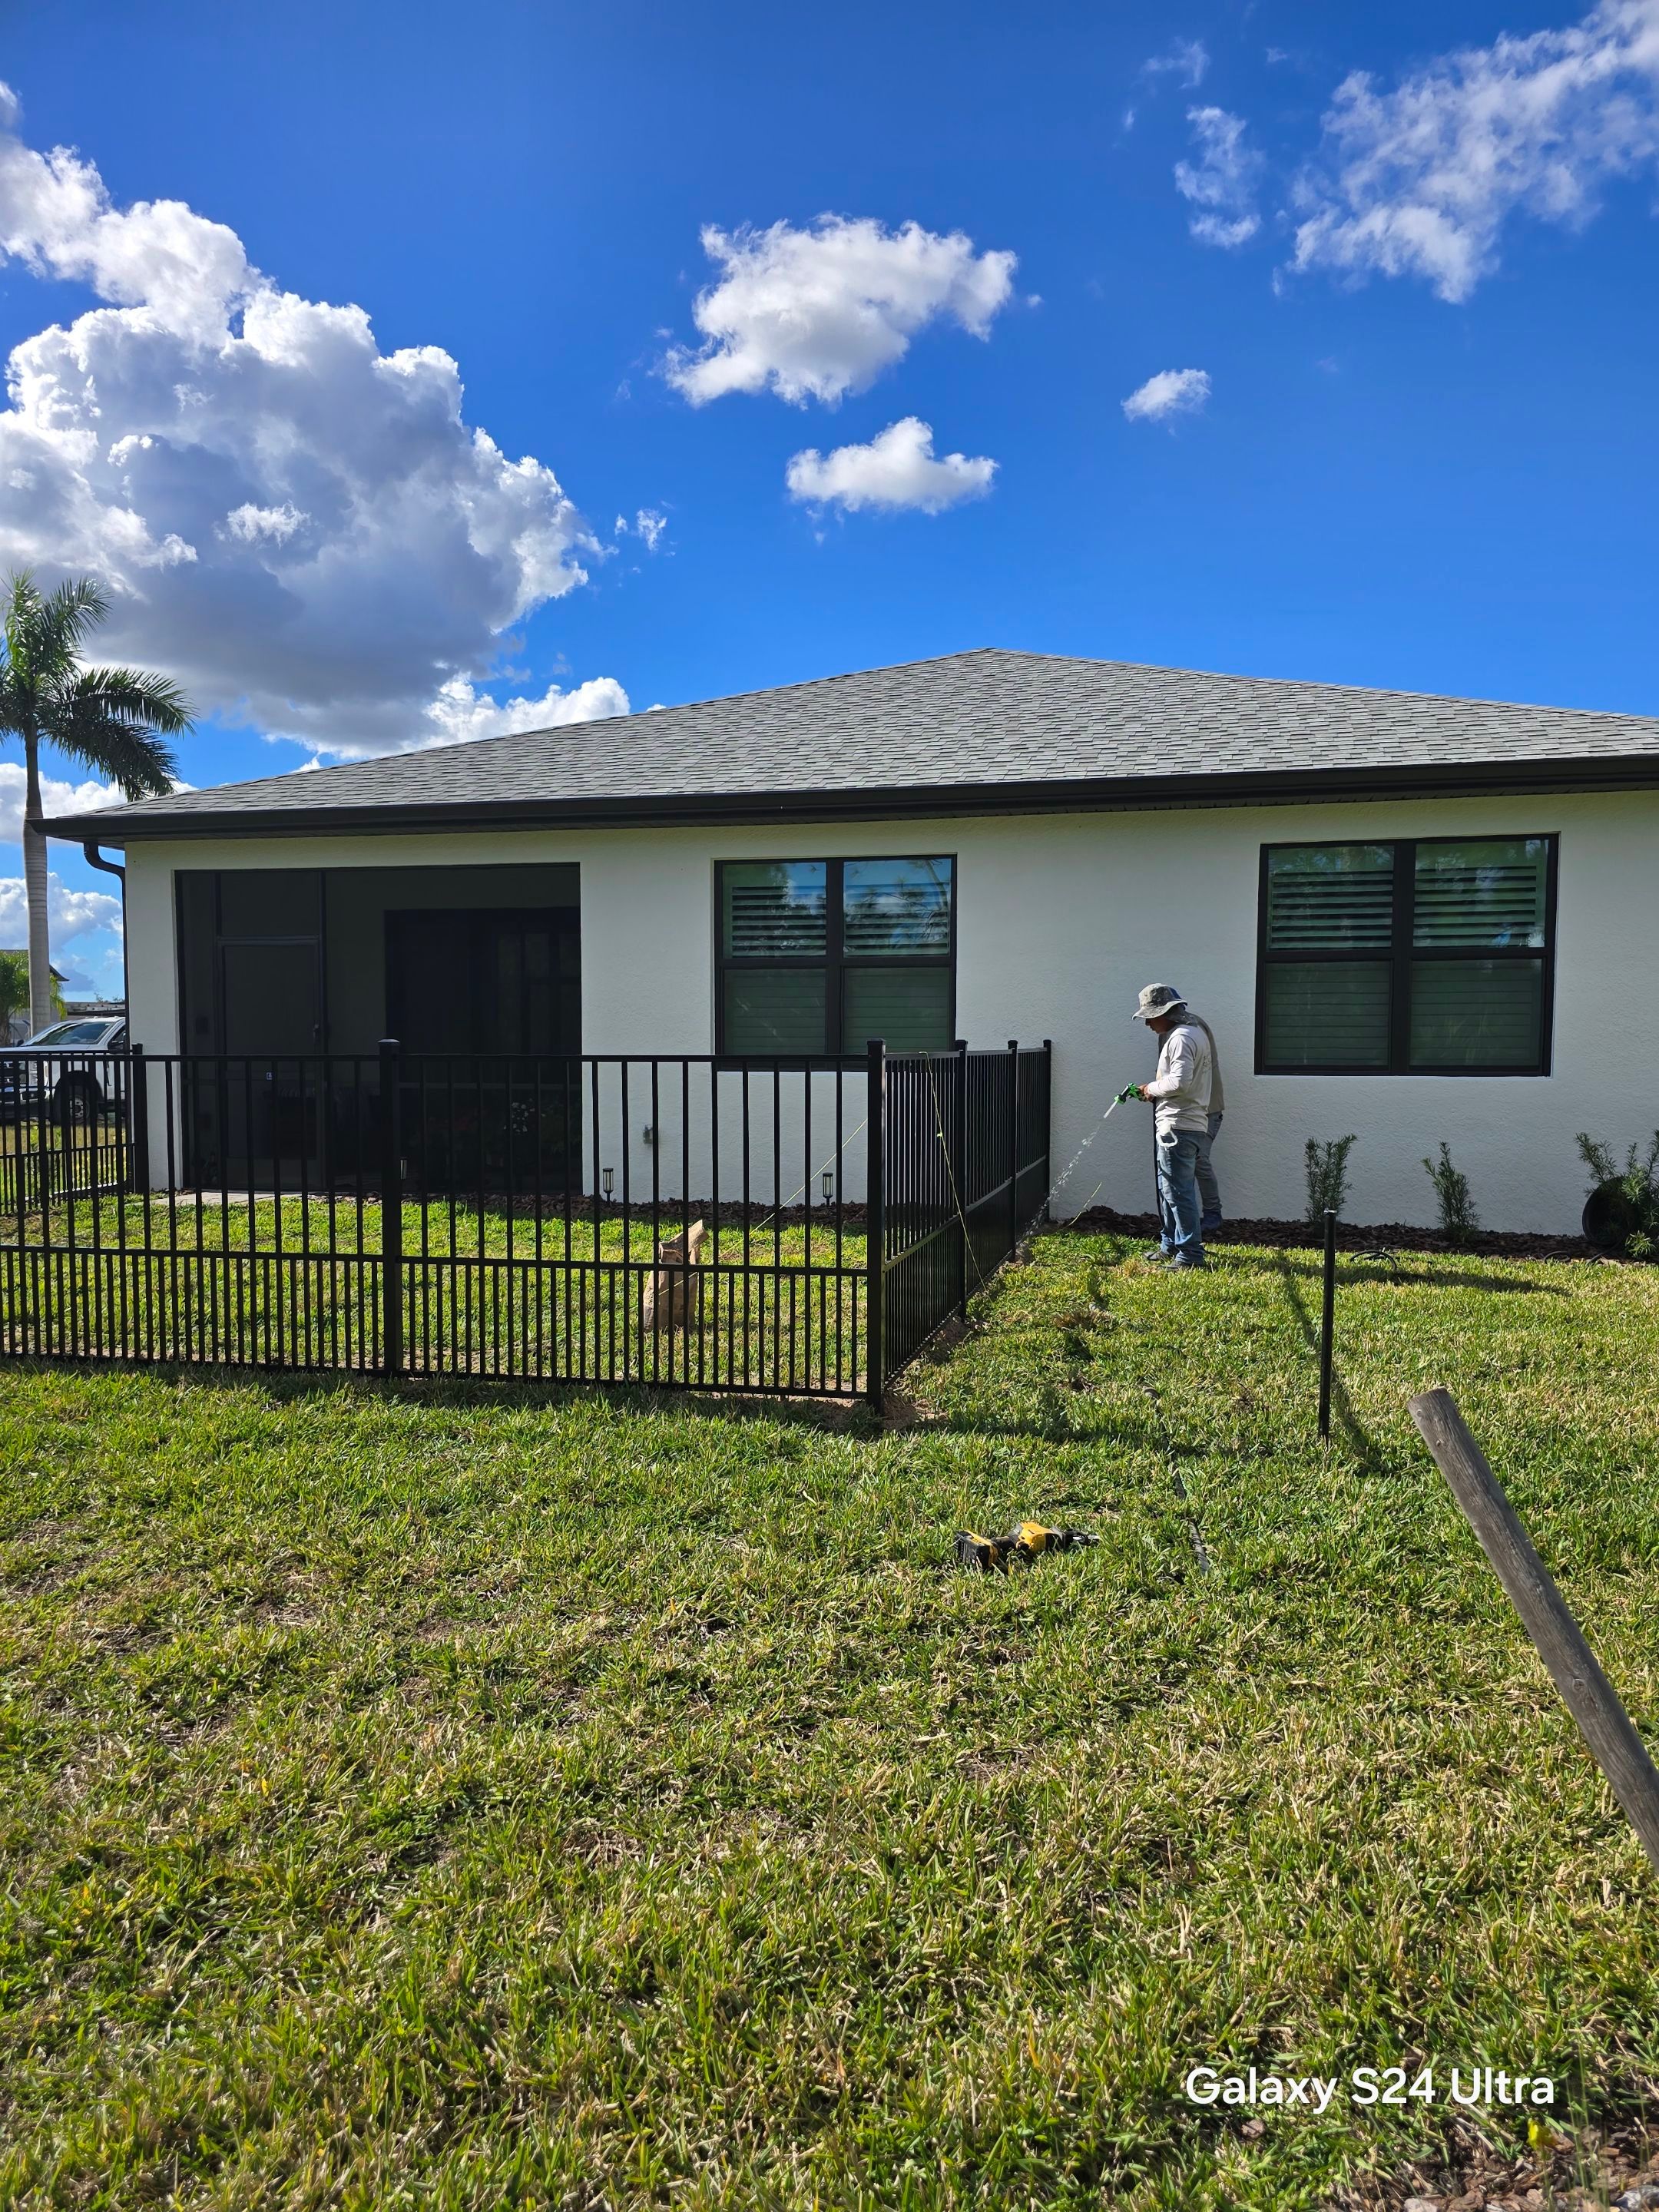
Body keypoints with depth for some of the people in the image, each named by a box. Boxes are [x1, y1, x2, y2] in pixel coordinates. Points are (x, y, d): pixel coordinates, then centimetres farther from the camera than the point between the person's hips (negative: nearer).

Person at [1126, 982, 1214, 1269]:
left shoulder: (1180, 1038, -17)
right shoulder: (1195, 1032, 17)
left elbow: (1179, 1082, -27)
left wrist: (1152, 1088, -11)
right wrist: (1155, 1090, 12)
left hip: (1178, 1125, -11)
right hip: (1191, 1123, 11)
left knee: (1179, 1192, -7)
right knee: (1169, 1189, 19)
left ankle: (1190, 1255, -2)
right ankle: (1171, 1246, 28)